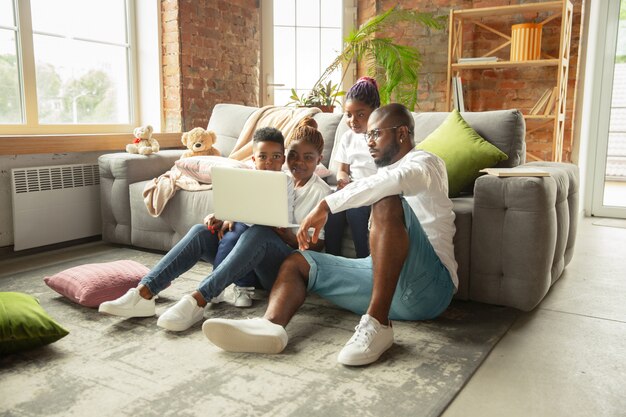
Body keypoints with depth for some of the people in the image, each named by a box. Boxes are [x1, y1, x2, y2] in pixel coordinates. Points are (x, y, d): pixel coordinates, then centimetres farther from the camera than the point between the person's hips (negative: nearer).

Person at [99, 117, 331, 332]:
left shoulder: (320, 192, -1)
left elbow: (317, 246, -5)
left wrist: (288, 237, -24)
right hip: (253, 265, 6)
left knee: (258, 233, -37)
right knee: (200, 231, -16)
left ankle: (197, 301, -43)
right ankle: (143, 293, -28)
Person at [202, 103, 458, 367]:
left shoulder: (424, 162, 2)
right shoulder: (385, 171, 28)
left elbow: (396, 179, -25)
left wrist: (326, 205, -24)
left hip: (426, 284, -7)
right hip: (384, 277, 8)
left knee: (387, 201, -31)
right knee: (297, 262, 0)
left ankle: (377, 324, -33)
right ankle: (270, 325, -32)